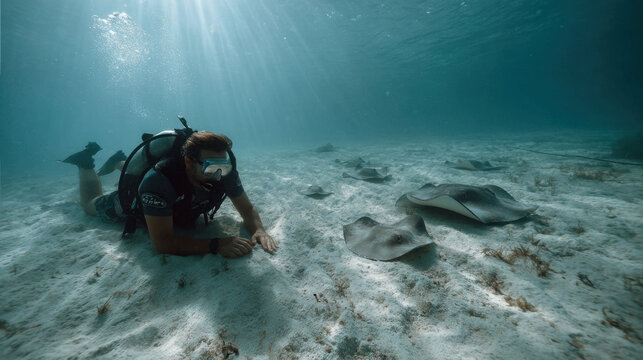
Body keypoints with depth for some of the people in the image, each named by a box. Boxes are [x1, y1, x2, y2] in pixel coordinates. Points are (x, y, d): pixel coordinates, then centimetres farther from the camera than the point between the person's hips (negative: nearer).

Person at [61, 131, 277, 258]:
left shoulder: (225, 173, -37)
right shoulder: (158, 181, -50)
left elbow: (247, 208, -27)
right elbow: (162, 242, -50)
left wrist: (258, 230, -47)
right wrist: (216, 245, -59)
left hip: (180, 206, 4)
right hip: (131, 204, -4)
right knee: (91, 204, 28)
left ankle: (120, 163, 55)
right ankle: (85, 163, 44)